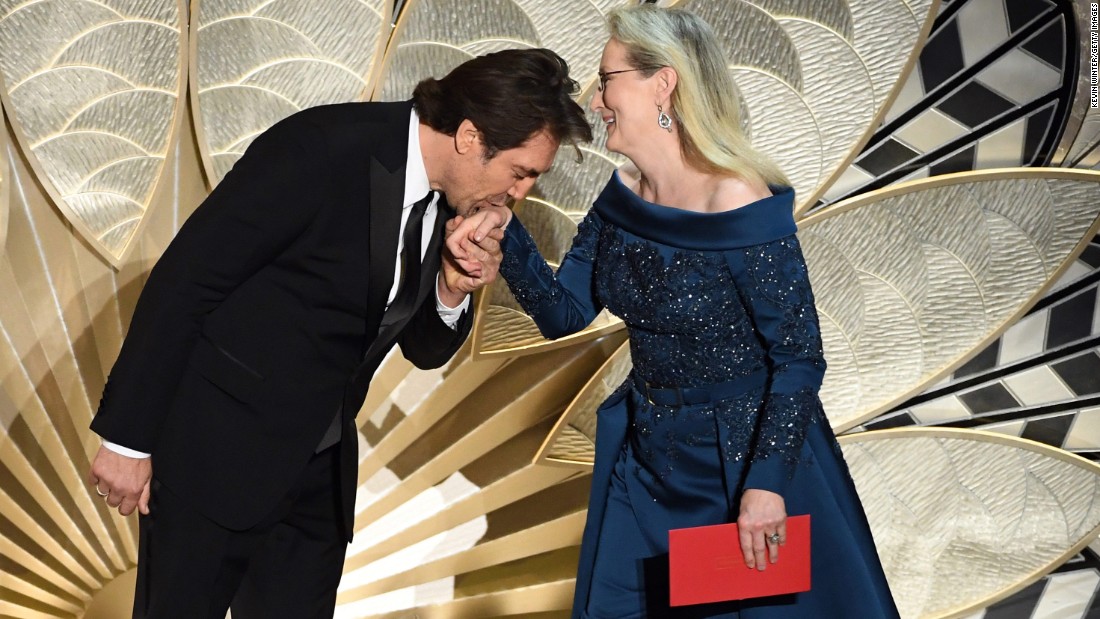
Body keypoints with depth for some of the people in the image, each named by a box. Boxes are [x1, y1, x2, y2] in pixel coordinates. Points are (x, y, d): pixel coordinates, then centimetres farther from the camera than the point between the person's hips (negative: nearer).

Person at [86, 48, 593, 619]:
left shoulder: (451, 201, 1)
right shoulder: (322, 150, -20)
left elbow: (424, 348, 13)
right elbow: (182, 281, -18)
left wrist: (453, 291, -10)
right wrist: (129, 438, -16)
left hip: (319, 475, 7)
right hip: (214, 457, -7)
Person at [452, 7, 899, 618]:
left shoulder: (742, 209, -23)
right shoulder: (623, 200, -4)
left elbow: (800, 357, -19)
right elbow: (564, 313, -1)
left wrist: (767, 482, -24)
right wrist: (508, 236, -16)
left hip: (746, 456, -7)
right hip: (646, 458, 7)